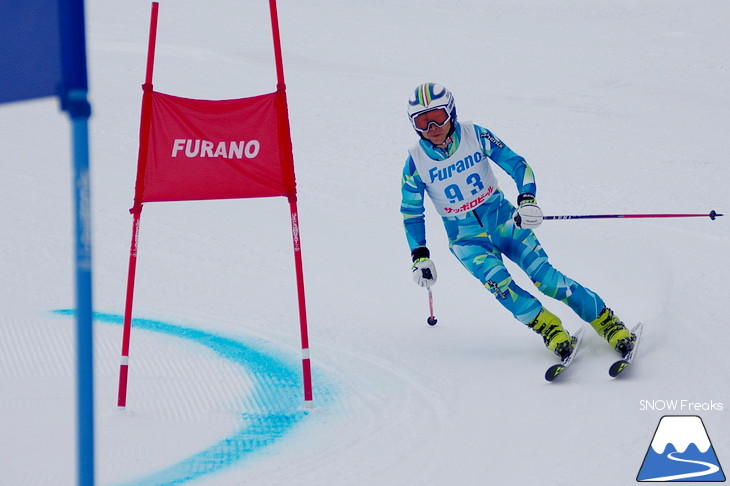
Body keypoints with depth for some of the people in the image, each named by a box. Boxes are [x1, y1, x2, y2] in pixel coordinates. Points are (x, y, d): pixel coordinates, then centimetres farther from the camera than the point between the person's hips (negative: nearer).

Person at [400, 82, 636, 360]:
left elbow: (517, 165, -8)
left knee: (543, 275, -15)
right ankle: (548, 328, -15)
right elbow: (411, 212, 2)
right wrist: (420, 257, -3)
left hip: (501, 218, 0)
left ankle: (607, 323, -7)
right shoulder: (416, 162, -10)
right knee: (496, 280, -28)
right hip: (465, 237, 0)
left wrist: (527, 200, -26)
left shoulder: (475, 136, -12)